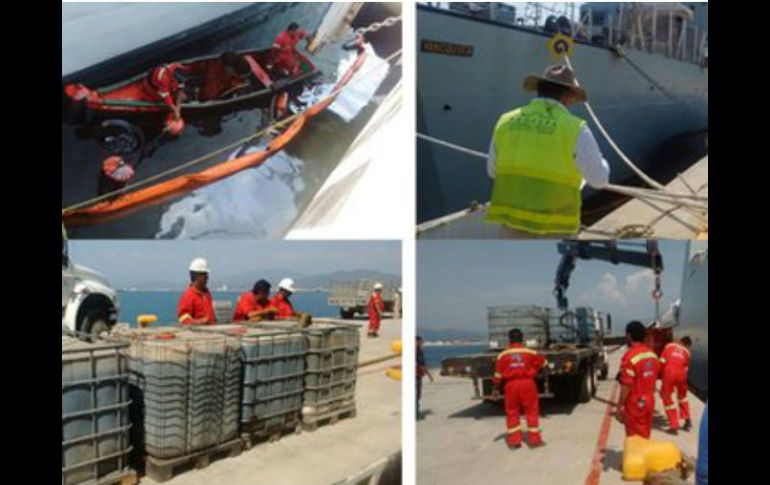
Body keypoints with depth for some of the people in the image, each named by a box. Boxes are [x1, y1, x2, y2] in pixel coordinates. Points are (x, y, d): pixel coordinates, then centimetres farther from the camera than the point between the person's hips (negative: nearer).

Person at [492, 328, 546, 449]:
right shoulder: (529, 352, 2)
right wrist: (534, 370, 32)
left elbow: (498, 373, 1)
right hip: (527, 382, 0)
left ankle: (514, 440, 12)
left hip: (511, 384, 1)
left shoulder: (503, 355, 1)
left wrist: (496, 388, 10)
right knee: (532, 411, 10)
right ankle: (534, 439, 13)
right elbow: (543, 362, 14)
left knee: (512, 412, 10)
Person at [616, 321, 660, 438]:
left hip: (635, 404, -7)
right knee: (645, 437, 18)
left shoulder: (629, 356, -21)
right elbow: (654, 378, 12)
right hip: (649, 401, 7)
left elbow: (626, 385, -22)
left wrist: (620, 406, -16)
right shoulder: (652, 354, 4)